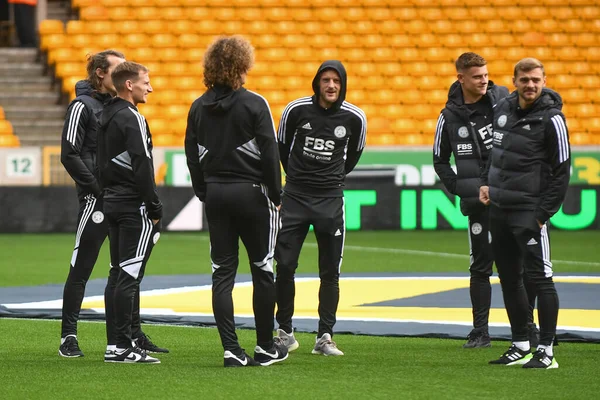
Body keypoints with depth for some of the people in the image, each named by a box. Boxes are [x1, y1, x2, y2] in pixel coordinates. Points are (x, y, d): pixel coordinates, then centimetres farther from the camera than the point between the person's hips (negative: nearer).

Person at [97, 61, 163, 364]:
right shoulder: (132, 118, -14)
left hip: (111, 202, 9)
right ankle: (122, 347, -11)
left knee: (121, 274, 11)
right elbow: (142, 167, -18)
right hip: (134, 206, -9)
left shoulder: (106, 117, 14)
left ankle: (124, 341, 13)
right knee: (129, 276, -9)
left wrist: (108, 195, 19)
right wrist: (155, 208, -14)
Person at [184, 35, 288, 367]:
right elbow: (269, 153, -10)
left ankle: (231, 349, -2)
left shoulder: (199, 108, 4)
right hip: (251, 192, -4)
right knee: (262, 270, 7)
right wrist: (275, 196, -1)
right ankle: (265, 347, 12)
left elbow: (192, 156, 8)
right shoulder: (254, 104, -11)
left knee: (222, 272, 4)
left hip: (215, 194, 4)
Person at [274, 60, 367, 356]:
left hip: (330, 198, 0)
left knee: (330, 272, 1)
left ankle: (324, 337, 6)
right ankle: (285, 332, 8)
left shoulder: (354, 117, -4)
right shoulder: (296, 109, -6)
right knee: (285, 266, -4)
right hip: (295, 196, 0)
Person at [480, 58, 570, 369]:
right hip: (498, 209, 7)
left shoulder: (551, 118, -11)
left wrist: (544, 212, -13)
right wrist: (486, 182, 11)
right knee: (509, 278, 11)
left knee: (539, 277, -8)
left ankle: (546, 351, -6)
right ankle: (520, 347, 20)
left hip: (528, 211, -7)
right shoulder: (503, 109, 9)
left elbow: (562, 171, -10)